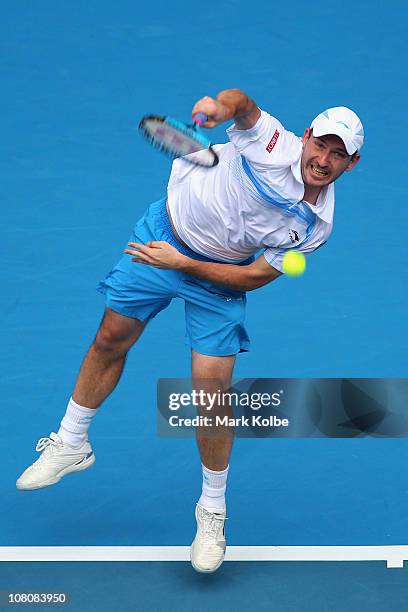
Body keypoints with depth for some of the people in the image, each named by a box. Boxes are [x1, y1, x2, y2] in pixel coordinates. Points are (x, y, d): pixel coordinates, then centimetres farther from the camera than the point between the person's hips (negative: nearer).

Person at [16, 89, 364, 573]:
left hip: (218, 275, 0)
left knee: (213, 388, -8)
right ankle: (71, 445, 34)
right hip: (161, 233, 0)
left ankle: (212, 511, 12)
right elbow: (243, 104, -31)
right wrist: (222, 103, -56)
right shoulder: (274, 142, -20)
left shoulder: (316, 225, -16)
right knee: (111, 340, 9)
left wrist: (182, 263, -22)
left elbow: (255, 277, -15)